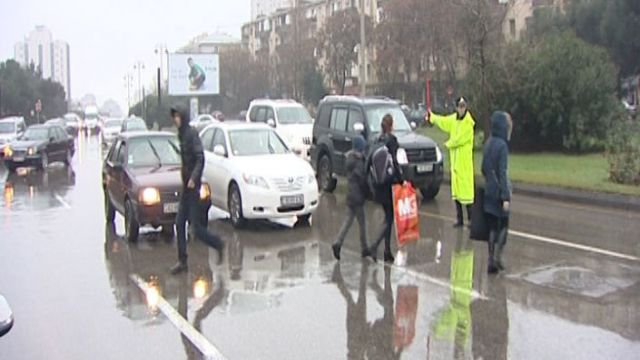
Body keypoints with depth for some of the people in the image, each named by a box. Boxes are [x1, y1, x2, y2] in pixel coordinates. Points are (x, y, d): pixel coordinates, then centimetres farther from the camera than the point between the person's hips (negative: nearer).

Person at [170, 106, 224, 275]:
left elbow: (200, 158, -20)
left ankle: (218, 244, 15)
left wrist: (193, 178, -28)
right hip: (186, 186, 9)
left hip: (193, 185, -9)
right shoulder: (182, 135, 13)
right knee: (179, 223, 7)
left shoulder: (192, 134, -13)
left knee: (196, 227, -6)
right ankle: (182, 261, 13)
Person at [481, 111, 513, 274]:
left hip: (489, 191, 6)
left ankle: (491, 260, 10)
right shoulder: (502, 146, -15)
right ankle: (497, 256, -1)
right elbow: (503, 173, -18)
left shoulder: (488, 143, 7)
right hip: (499, 191, -6)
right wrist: (506, 197, -18)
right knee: (504, 225, 7)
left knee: (492, 226, 10)